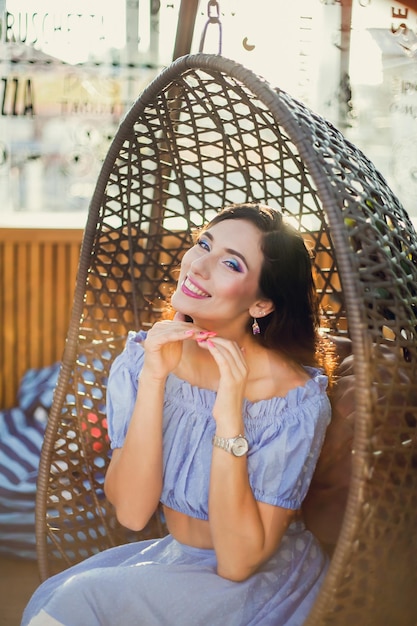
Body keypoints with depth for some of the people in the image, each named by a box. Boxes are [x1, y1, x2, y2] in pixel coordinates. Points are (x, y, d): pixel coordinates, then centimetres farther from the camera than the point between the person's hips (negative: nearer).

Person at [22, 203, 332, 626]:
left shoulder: (295, 398, -22)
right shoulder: (143, 358, -10)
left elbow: (237, 563, -22)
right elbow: (131, 512, -16)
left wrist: (230, 419, -32)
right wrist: (152, 380, -26)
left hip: (264, 581, -4)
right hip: (172, 557, 4)